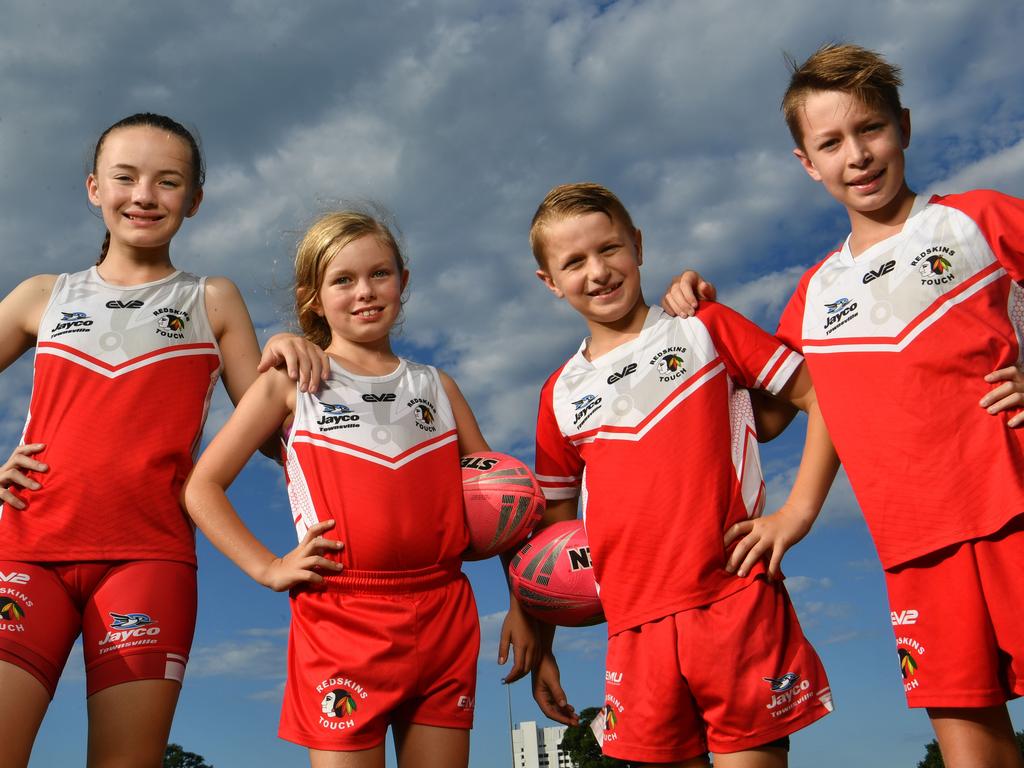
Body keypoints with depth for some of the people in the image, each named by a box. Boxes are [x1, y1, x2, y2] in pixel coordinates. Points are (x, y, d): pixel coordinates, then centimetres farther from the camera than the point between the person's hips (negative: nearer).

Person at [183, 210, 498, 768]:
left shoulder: (436, 387, 13)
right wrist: (267, 569, -6)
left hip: (443, 617, 3)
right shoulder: (291, 384, 4)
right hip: (342, 622, -3)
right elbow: (202, 486, 3)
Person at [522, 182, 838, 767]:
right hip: (637, 630, 3)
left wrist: (798, 510, -7)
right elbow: (552, 528, 17)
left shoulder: (703, 329, 5)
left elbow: (825, 398, 2)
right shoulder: (561, 395, 13)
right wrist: (539, 647, 14)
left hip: (737, 607, -3)